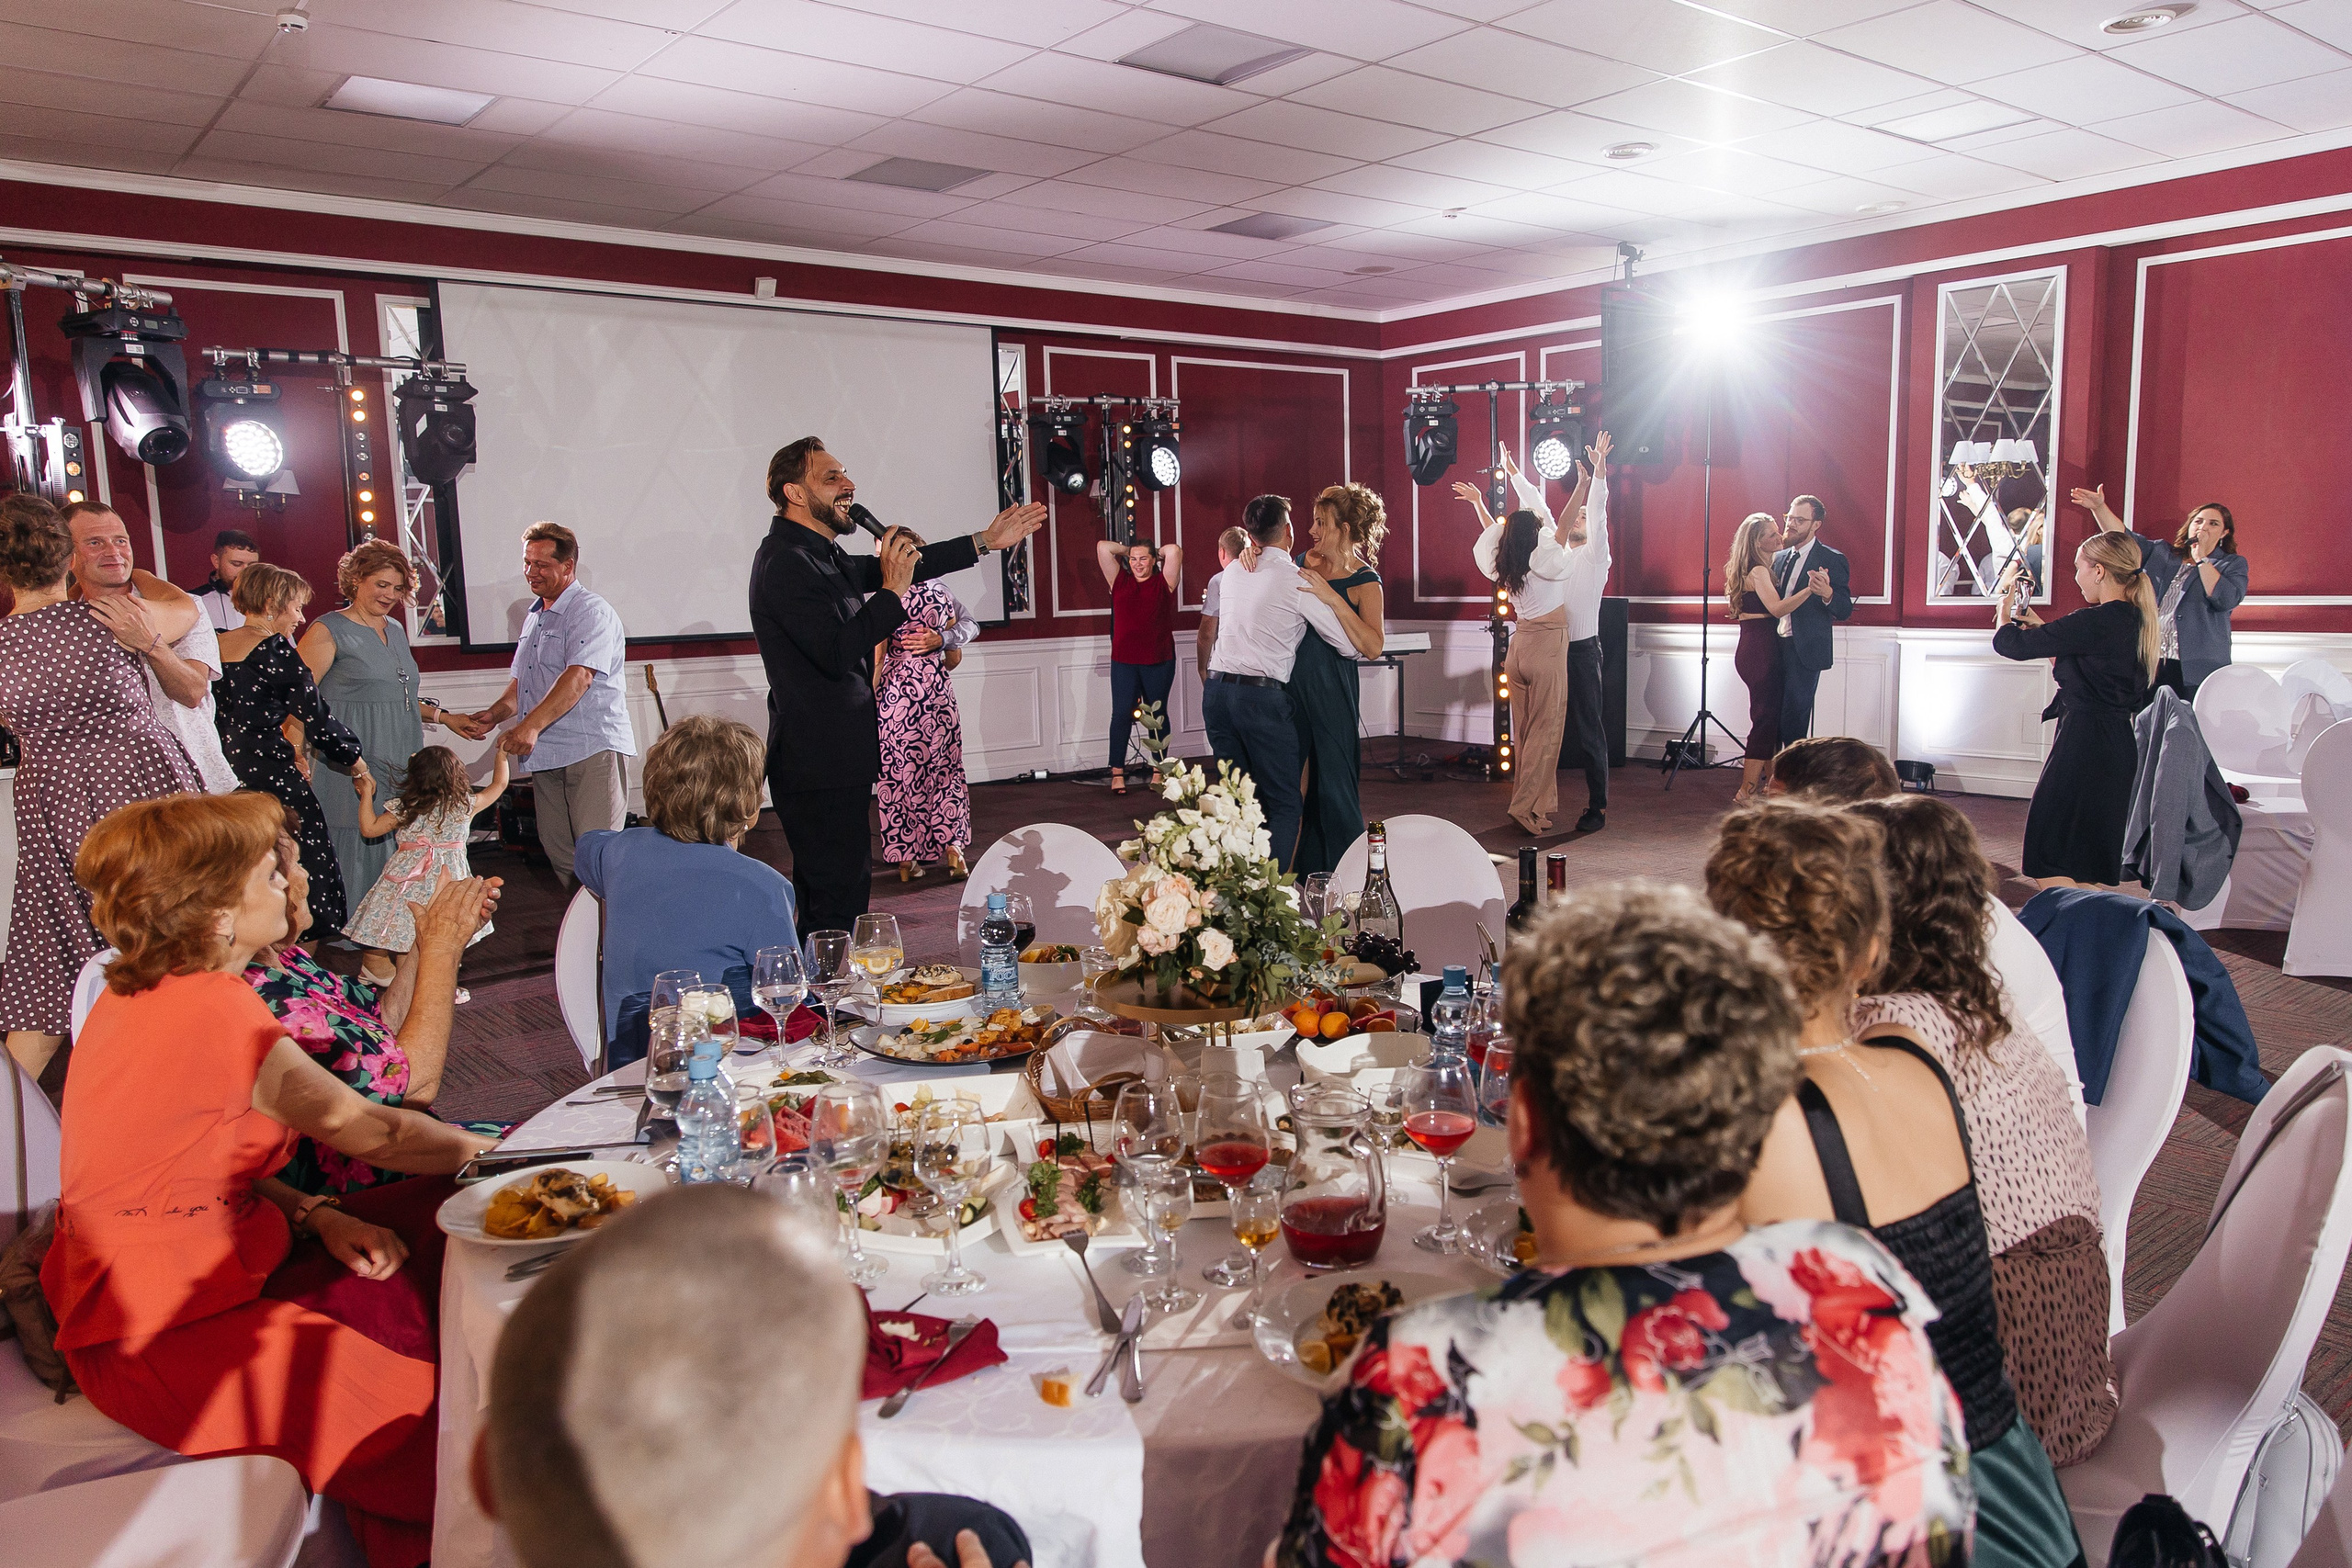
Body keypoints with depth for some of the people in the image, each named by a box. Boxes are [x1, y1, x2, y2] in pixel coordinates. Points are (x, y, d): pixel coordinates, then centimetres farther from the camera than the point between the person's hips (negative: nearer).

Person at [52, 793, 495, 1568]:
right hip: (170, 1337, -10)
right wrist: (485, 1147, 5)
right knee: (431, 1424, -15)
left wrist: (320, 1216, -2)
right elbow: (363, 1129, -10)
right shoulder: (213, 1010, -22)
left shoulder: (137, 996, 8)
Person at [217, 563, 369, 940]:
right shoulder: (276, 651, -10)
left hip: (224, 771, 8)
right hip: (270, 774, -8)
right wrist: (356, 760, 4)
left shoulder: (214, 647, 11)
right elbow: (314, 713, -9)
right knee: (304, 869, -2)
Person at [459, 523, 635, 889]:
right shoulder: (533, 618, 22)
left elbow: (578, 677, -21)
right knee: (557, 851, 9)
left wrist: (531, 726, -28)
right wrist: (495, 713, 4)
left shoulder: (591, 611, -7)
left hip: (591, 749, -9)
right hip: (545, 754, 9)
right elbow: (520, 682, 25)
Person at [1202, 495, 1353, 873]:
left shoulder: (1232, 572, 12)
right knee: (1283, 806, 1)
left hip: (1216, 690, 6)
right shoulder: (1298, 580, -5)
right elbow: (1347, 644, -1)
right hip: (1262, 697, -6)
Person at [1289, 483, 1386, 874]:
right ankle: (1303, 868, 23)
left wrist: (1333, 598, -27)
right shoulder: (1307, 562, 6)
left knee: (1333, 783, 1)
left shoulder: (1365, 581, -9)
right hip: (1291, 681, 6)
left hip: (1332, 689, -6)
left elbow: (1373, 647, -22)